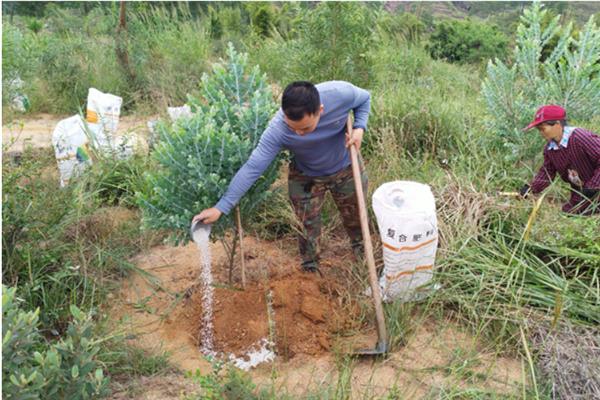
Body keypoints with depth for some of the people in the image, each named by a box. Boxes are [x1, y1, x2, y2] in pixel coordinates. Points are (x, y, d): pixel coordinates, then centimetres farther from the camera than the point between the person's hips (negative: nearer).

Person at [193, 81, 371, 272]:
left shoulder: (341, 93, -36)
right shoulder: (277, 130, -38)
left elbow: (364, 98, -11)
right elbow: (252, 168, -34)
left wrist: (359, 128, -29)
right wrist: (221, 207, -35)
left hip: (346, 168, 2)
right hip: (306, 177, -2)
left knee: (355, 216, 22)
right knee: (308, 226, 11)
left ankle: (360, 248, 56)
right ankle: (310, 267, 42)